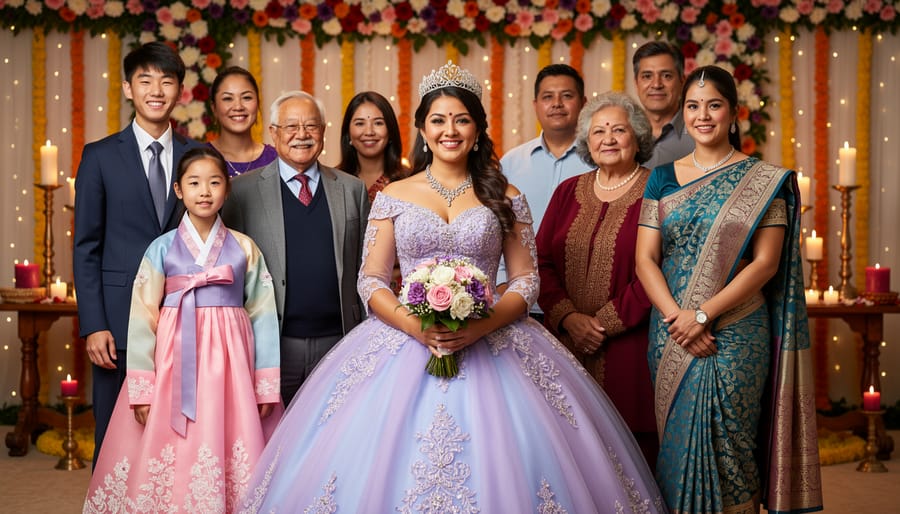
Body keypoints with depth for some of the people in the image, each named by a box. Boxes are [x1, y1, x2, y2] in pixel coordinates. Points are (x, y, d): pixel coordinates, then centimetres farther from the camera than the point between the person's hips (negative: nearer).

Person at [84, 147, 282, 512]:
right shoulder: (162, 248, 3)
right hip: (176, 361, 0)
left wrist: (266, 385, -1)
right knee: (171, 457, 0)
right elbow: (143, 317, -1)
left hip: (229, 362, 0)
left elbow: (262, 316, 3)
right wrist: (142, 389, -7)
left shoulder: (244, 248, 5)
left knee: (229, 459, -2)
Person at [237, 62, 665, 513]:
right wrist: (412, 324, -14)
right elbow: (370, 280, 5)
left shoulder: (505, 198, 8)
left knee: (497, 467, -8)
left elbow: (526, 280, 5)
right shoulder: (393, 197, 8)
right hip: (404, 342, 0)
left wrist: (484, 324, -14)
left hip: (490, 343, 0)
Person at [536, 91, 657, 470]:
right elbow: (541, 261, 9)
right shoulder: (568, 192, 14)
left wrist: (605, 324, -11)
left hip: (628, 349, -4)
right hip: (566, 345, 4)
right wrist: (569, 318, -7)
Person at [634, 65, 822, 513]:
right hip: (672, 336, 3)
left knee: (726, 444, 1)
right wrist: (677, 316, -13)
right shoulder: (663, 178, 8)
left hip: (737, 335, -3)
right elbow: (645, 259, 2)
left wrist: (702, 314, -15)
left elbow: (765, 263, -8)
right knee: (678, 443, 8)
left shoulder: (764, 181, -1)